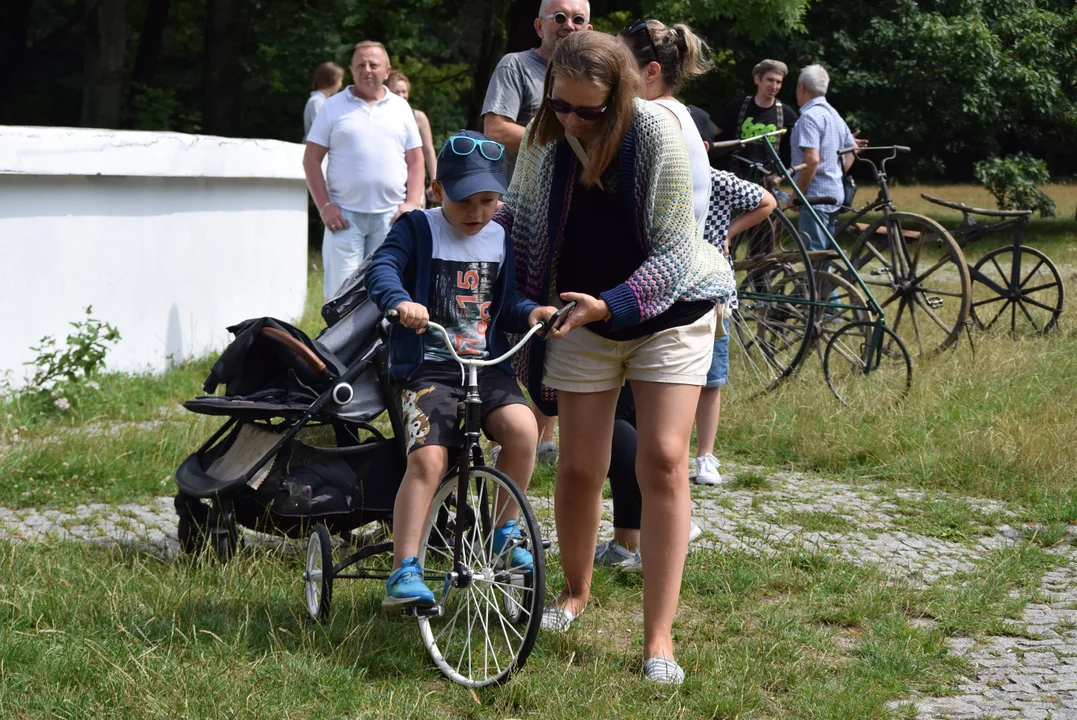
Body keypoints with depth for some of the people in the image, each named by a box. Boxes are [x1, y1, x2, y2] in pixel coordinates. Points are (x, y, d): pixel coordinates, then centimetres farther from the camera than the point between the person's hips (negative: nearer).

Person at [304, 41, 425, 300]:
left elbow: (416, 161, 12)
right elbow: (311, 160, 3)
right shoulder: (334, 107, 6)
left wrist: (411, 203, -2)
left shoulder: (401, 108, 12)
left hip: (390, 216, 2)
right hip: (344, 215, -2)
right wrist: (324, 206, -7)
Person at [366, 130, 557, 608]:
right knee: (428, 459, -22)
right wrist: (400, 301, -37)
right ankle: (404, 571, -17)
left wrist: (531, 312, -12)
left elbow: (506, 304, 11)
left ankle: (502, 532, -3)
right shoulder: (418, 229, 0)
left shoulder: (502, 240, 13)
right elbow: (382, 268, -16)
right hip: (427, 367, -3)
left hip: (487, 366, 4)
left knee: (522, 428, -24)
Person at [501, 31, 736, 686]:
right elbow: (517, 223, 9)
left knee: (664, 459, -13)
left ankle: (659, 638, -9)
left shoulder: (655, 131, -21)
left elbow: (675, 250, -21)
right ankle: (577, 594, 31)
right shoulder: (544, 142, -9)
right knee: (580, 467, 2)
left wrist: (611, 305, -31)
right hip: (580, 319, 3)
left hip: (666, 313, -3)